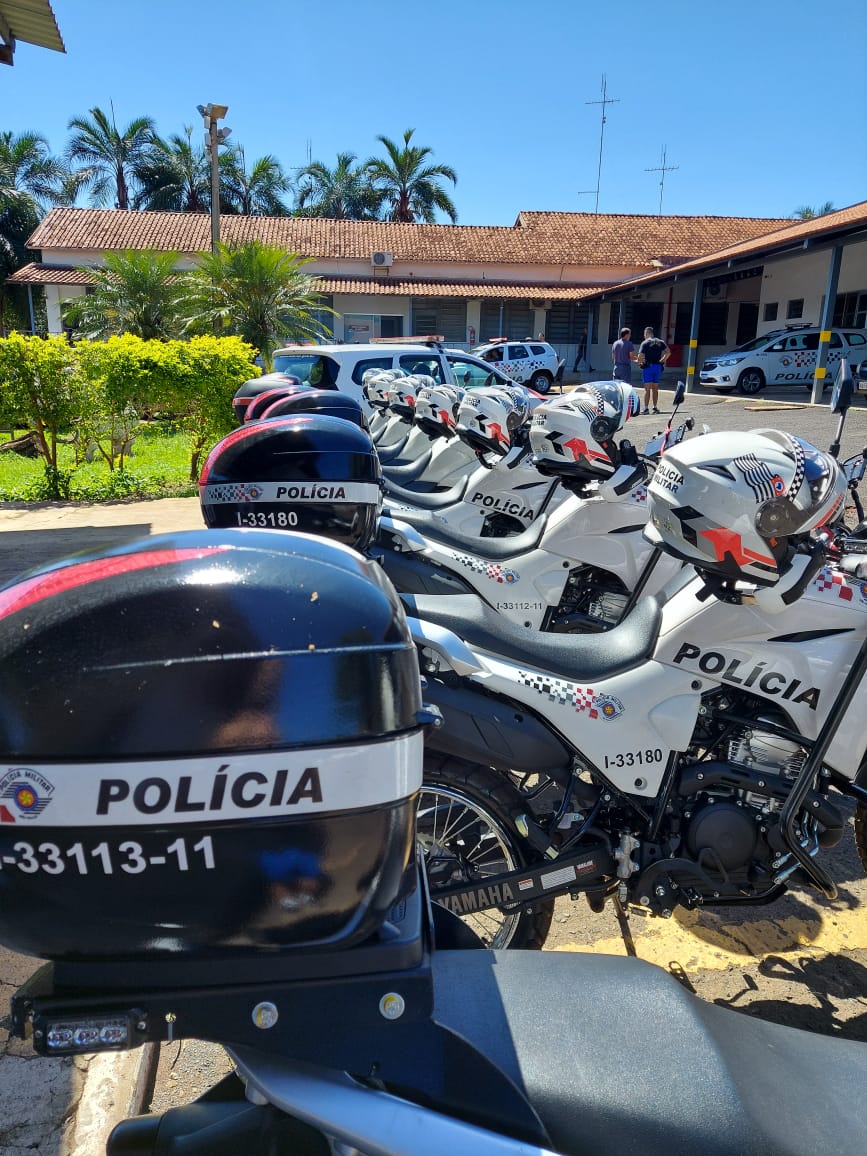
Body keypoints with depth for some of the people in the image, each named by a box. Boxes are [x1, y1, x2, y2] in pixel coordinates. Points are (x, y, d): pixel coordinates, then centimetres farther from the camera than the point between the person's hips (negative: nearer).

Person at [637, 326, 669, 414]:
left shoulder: (645, 343, -6)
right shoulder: (660, 342, 8)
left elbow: (640, 356, -15)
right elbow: (668, 352, 3)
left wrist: (639, 363, 3)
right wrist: (662, 360, 12)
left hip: (648, 367, -5)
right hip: (658, 367, 5)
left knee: (647, 389, -5)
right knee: (655, 388, 12)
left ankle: (646, 408, -9)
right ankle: (655, 407, 14)